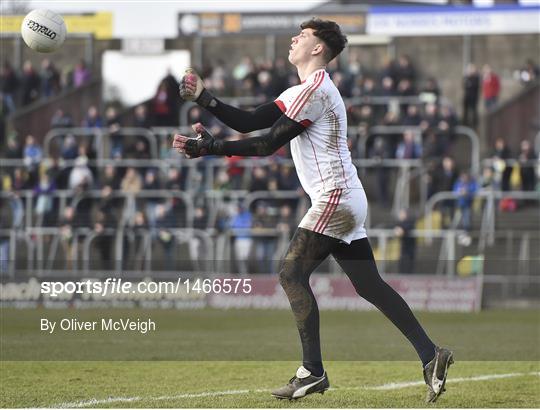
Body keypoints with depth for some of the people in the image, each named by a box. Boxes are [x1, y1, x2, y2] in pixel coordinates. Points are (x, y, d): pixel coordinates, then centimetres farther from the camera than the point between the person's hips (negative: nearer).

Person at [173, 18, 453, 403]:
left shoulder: (315, 89, -12)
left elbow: (268, 144, -15)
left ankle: (313, 371, -12)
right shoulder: (299, 92, 20)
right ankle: (430, 354, 1)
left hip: (336, 198, -10)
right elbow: (248, 122, 16)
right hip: (346, 200, 10)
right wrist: (204, 98, 7)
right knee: (369, 285, 6)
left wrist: (209, 147, -14)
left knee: (292, 272, -10)